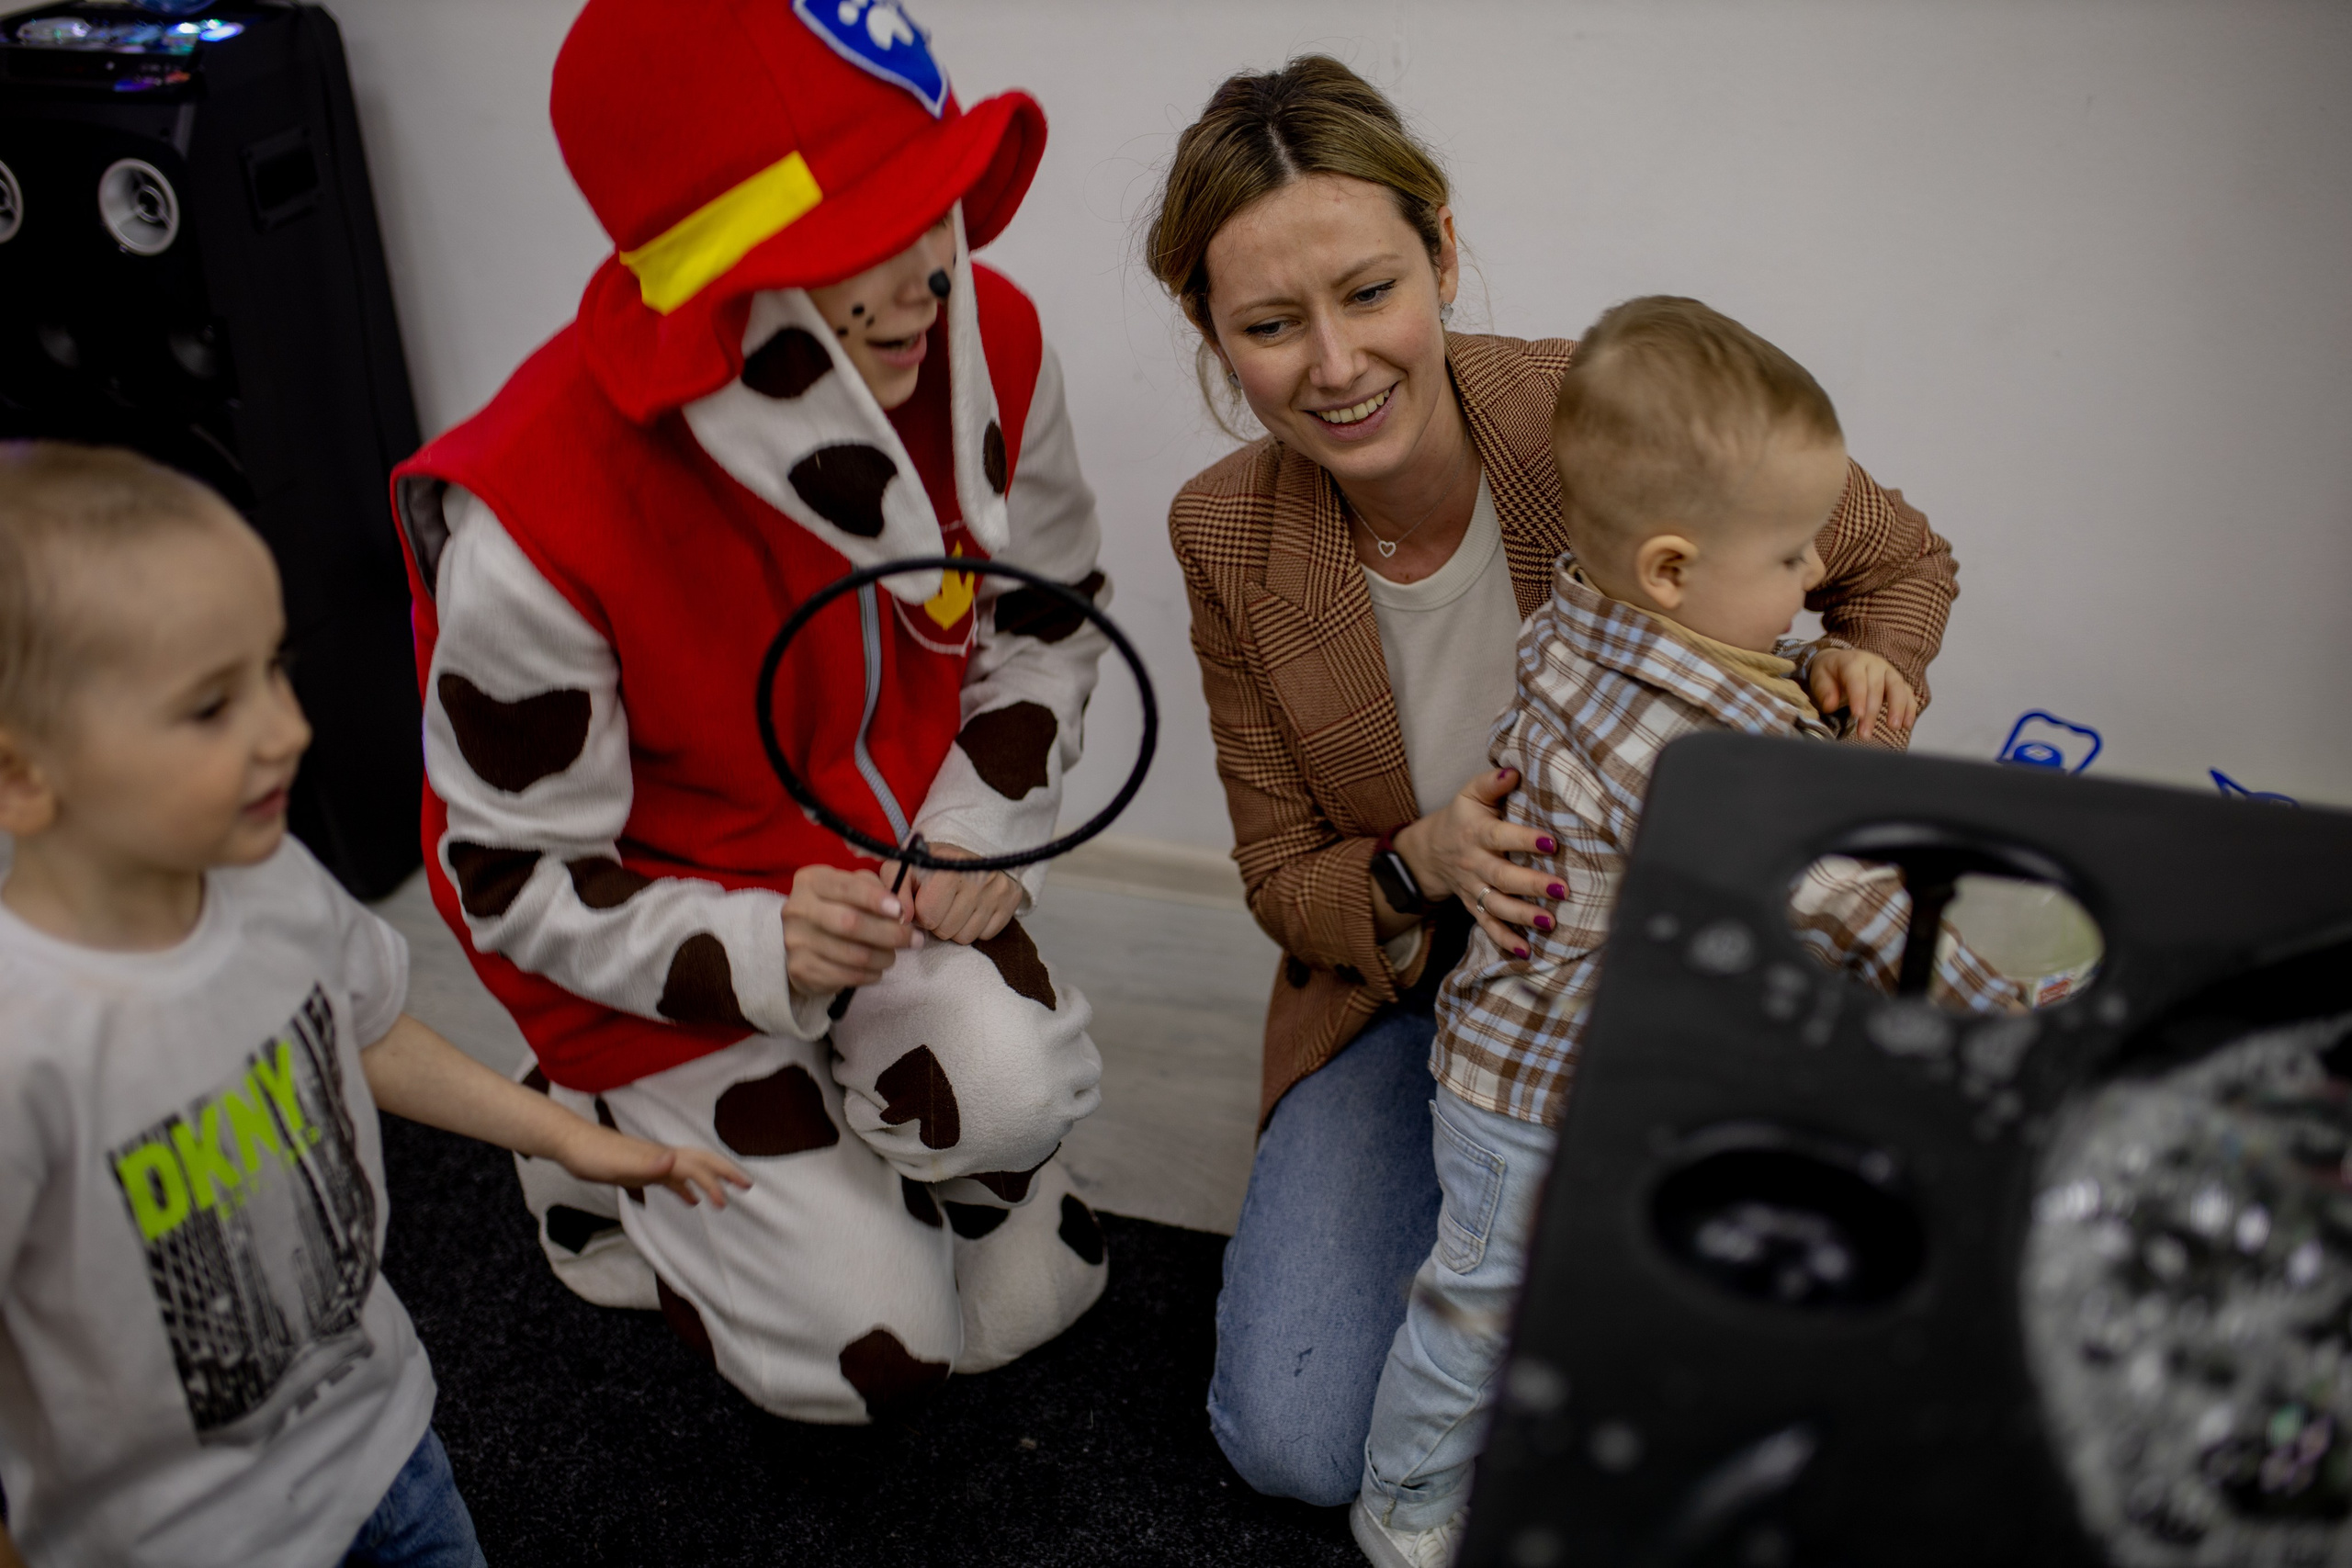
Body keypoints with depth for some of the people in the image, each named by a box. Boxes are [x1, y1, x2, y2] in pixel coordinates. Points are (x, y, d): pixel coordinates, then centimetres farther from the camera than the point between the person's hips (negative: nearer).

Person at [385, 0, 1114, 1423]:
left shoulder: (988, 346, -16)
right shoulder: (535, 524, -31)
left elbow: (1045, 617, 2)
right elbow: (513, 880, -18)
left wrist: (979, 830, -12)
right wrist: (758, 951, -33)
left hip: (890, 862, 4)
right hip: (648, 931, -4)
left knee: (1011, 1097, -26)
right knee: (875, 1351, -5)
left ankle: (854, 1110, 11)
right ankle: (597, 1146, 21)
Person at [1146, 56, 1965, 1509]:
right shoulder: (1227, 535, -13)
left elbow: (1901, 560, -3)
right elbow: (1283, 871, -4)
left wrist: (1858, 678, -25)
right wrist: (1419, 870, -26)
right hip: (1409, 978, 2)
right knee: (1298, 1439, -11)